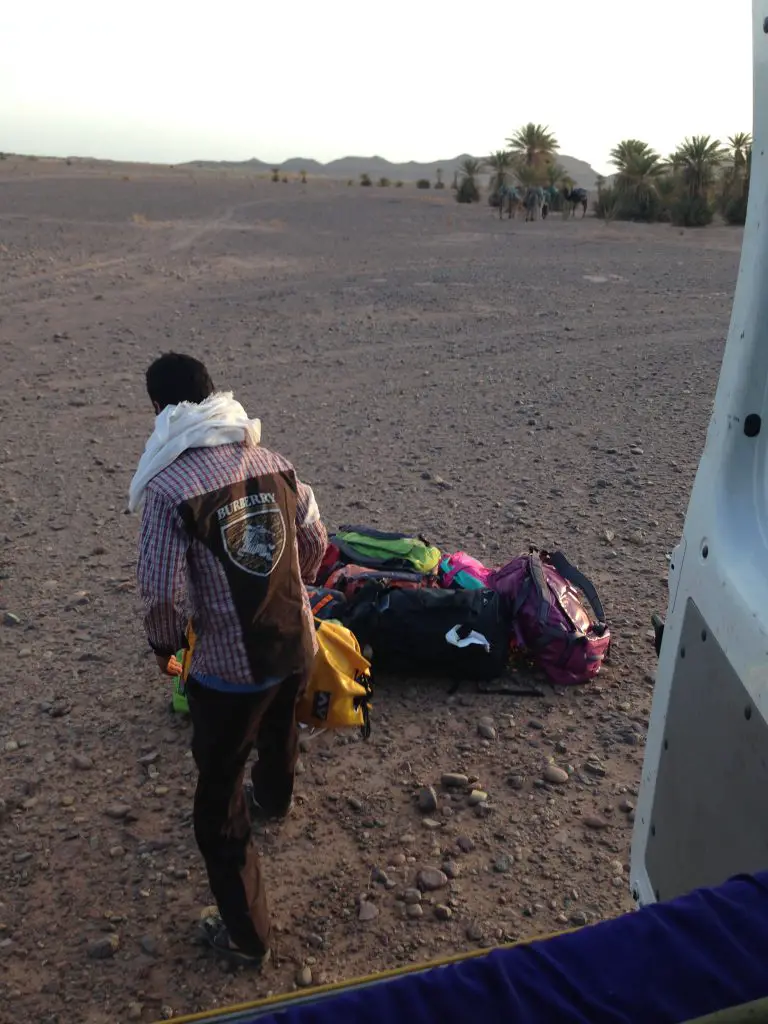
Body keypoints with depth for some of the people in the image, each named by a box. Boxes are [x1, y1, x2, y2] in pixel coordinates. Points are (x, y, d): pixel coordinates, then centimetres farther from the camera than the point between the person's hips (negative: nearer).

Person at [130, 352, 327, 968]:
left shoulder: (168, 488, -19)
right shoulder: (272, 461, -3)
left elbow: (164, 594, -18)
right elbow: (315, 542, 6)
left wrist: (164, 647, 3)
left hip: (228, 669, -6)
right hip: (297, 645, 6)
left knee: (220, 803, 14)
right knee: (280, 730, 36)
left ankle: (247, 936, 29)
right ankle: (275, 799, 68)